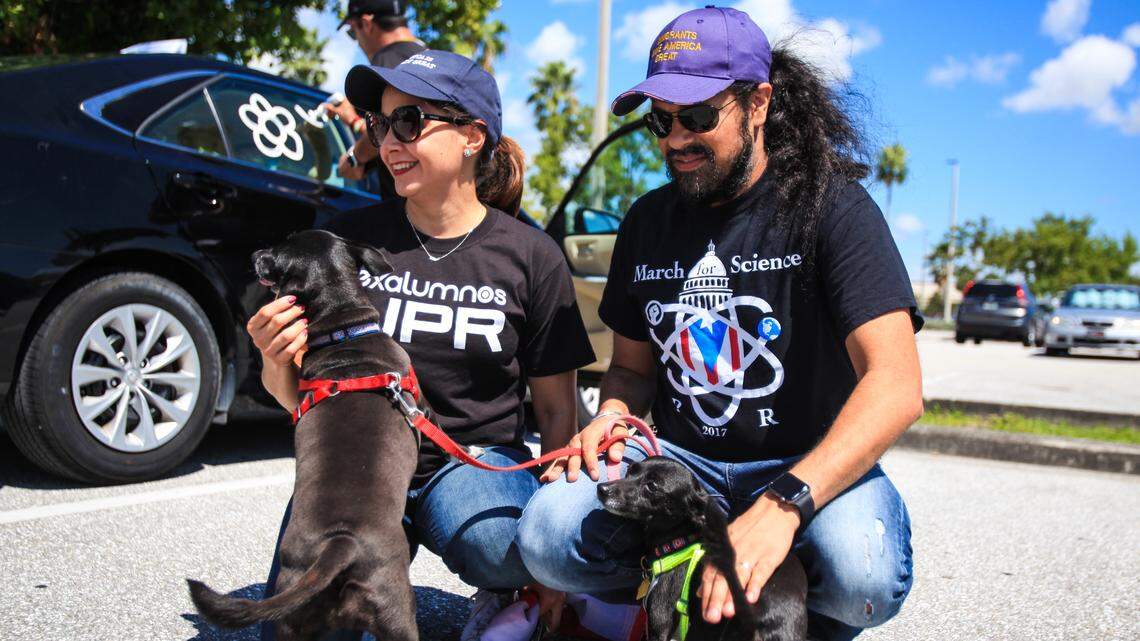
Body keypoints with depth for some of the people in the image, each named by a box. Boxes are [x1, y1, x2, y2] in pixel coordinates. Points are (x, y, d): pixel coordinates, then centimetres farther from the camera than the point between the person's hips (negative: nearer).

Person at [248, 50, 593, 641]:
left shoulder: (531, 256, -4)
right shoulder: (348, 239, 0)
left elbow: (556, 410, 3)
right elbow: (297, 395, 8)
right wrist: (277, 363, -16)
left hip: (477, 458, 0)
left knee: (498, 546, -33)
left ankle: (505, 592, 2)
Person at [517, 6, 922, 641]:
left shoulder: (831, 205, -10)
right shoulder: (648, 221, 7)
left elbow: (897, 387, -22)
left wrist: (781, 505, -35)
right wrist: (610, 417, -8)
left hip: (810, 465, -3)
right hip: (683, 463, 4)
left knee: (861, 574, -36)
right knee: (548, 536, -24)